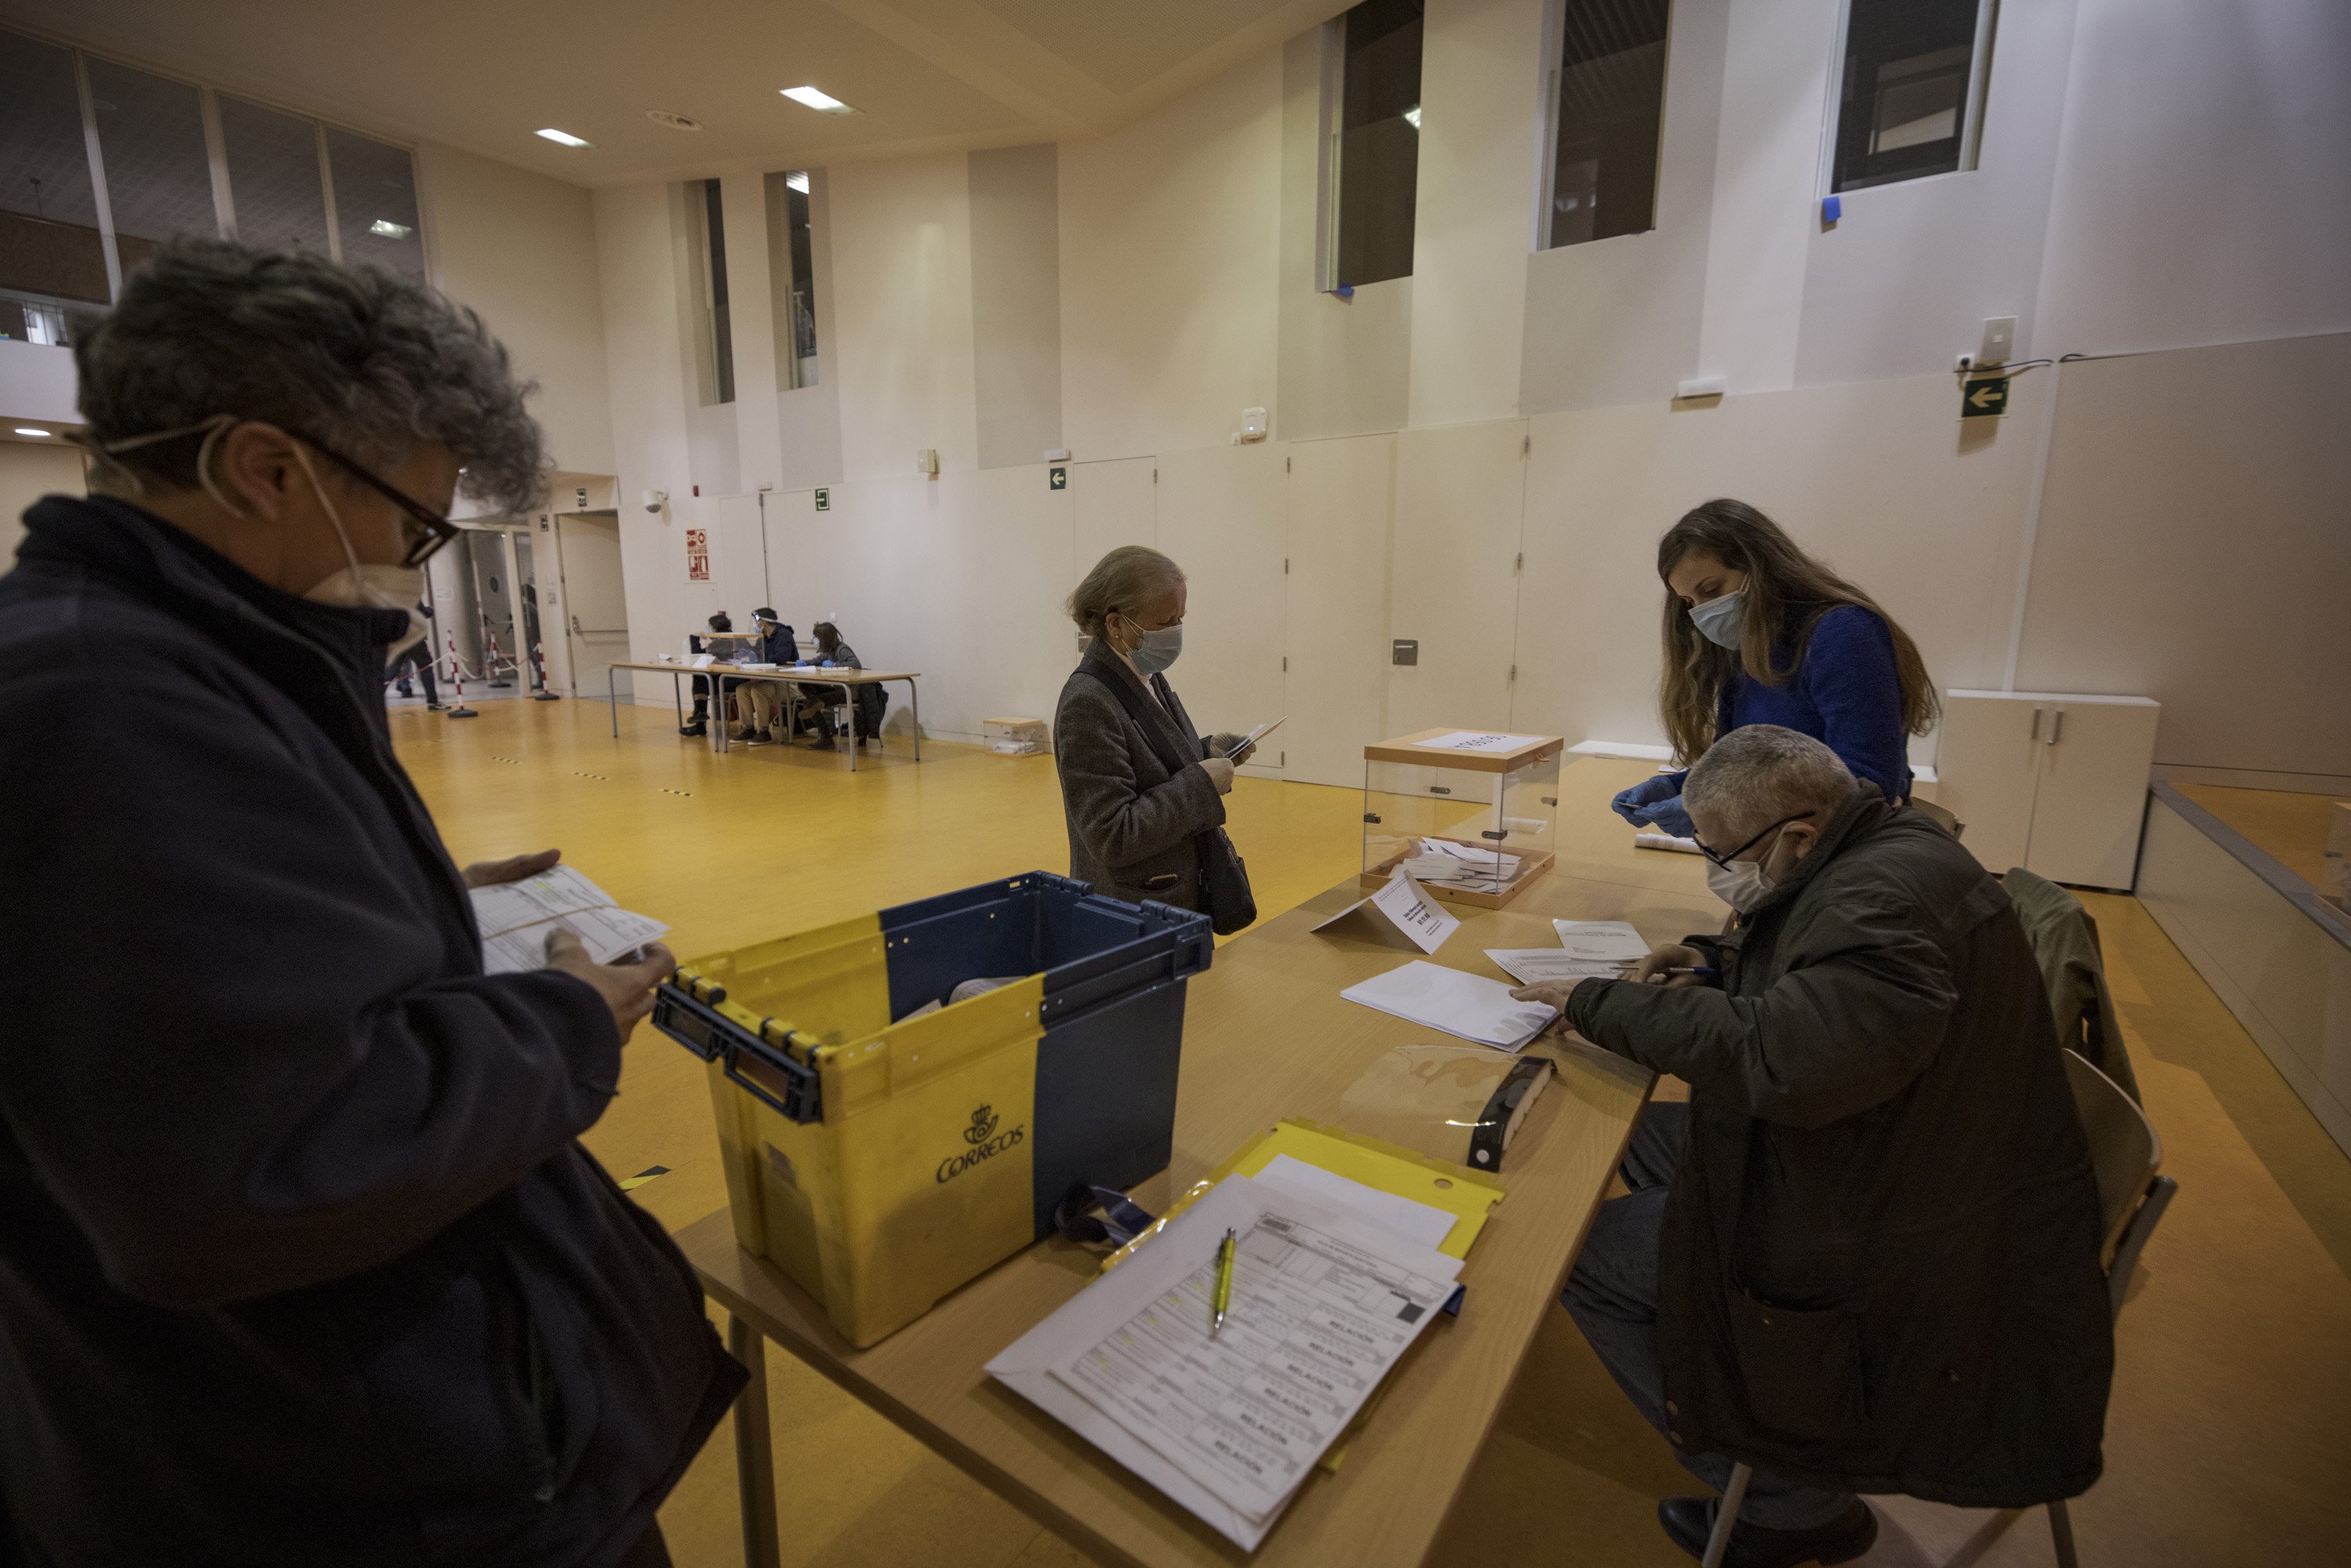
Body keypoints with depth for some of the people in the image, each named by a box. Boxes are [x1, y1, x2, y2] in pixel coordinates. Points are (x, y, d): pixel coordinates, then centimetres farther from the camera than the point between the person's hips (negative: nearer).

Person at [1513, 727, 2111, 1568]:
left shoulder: (1895, 897, -29)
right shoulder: (1872, 853, 3)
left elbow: (1778, 1055, -40)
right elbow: (1812, 969, 22)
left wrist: (1600, 1005, -29)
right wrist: (1718, 962, 3)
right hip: (1871, 1153, 10)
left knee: (1589, 1257, -9)